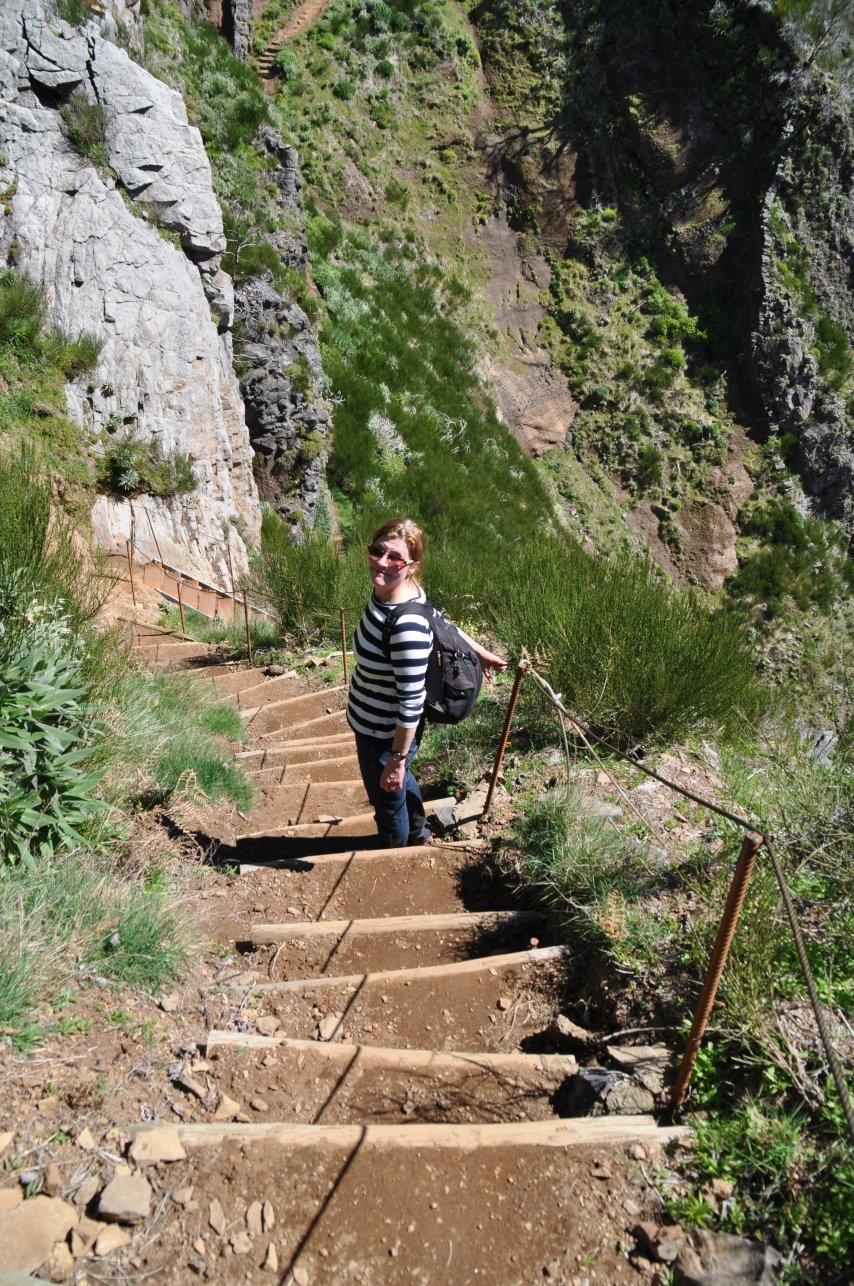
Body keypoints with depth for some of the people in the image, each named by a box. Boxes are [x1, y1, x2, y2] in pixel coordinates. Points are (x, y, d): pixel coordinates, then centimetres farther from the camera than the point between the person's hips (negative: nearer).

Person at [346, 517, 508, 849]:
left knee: (389, 799, 22)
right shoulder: (387, 589, -11)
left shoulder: (406, 628, -38)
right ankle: (417, 834, 63)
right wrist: (480, 652, 20)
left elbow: (412, 703, -29)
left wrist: (397, 760, -18)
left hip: (386, 735, -8)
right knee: (402, 782, 34)